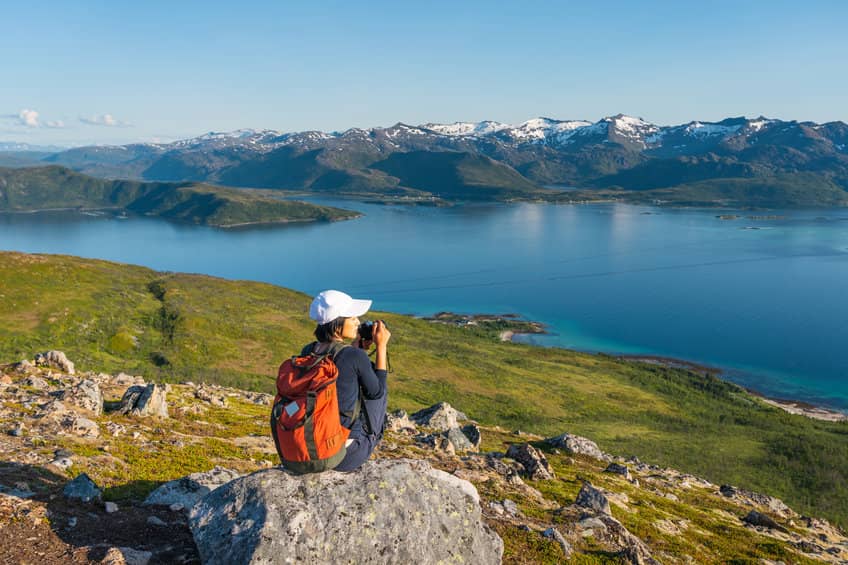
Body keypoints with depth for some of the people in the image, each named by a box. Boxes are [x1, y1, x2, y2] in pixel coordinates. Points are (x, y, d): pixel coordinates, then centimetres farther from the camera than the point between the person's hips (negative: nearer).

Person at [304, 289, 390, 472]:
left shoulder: (307, 352, -3)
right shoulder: (355, 356, -21)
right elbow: (377, 392, -4)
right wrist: (381, 346, -1)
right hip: (348, 456, -6)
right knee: (378, 392, 19)